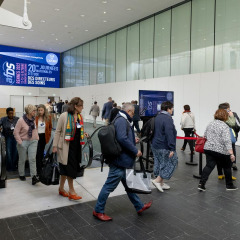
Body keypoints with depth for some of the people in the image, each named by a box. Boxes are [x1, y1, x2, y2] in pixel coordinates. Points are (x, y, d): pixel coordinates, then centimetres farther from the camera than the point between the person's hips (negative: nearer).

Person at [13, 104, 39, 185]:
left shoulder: (33, 119, 3)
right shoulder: (21, 120, -13)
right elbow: (16, 132, -11)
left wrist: (37, 138, 10)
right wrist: (20, 142, -14)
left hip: (33, 142, 3)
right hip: (23, 143, -3)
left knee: (32, 159, -6)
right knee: (22, 160, 11)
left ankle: (34, 177, -9)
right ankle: (21, 175, 29)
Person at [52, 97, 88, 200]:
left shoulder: (79, 116, 9)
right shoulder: (64, 116, -11)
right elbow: (58, 131, -8)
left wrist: (84, 134, 1)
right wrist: (55, 146, -10)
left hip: (77, 145, 7)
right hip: (67, 146, -7)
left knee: (66, 168, 16)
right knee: (70, 167, -3)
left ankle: (61, 188, 29)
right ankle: (71, 191, 10)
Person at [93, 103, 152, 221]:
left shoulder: (122, 120, 15)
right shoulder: (121, 120, -18)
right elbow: (122, 138, -29)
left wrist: (133, 140, 24)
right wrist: (135, 151, -20)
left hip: (122, 159, 11)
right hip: (119, 160, -11)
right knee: (110, 186, 1)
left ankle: (139, 206, 36)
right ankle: (98, 211, 16)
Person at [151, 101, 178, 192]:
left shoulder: (157, 117, 12)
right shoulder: (168, 119, -17)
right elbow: (169, 134, -24)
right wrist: (172, 149, -22)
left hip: (155, 145, 9)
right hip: (164, 147, -9)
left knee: (158, 163, 16)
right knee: (172, 162, 3)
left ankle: (160, 183, 25)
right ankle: (157, 180, -1)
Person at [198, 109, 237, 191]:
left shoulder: (210, 124, 9)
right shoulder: (224, 126, -13)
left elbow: (205, 136, 19)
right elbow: (227, 141, -21)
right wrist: (231, 154, -22)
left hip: (208, 148, 5)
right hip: (221, 151, -5)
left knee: (209, 166, 6)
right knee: (227, 167, 14)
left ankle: (201, 183, -5)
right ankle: (229, 185, 28)